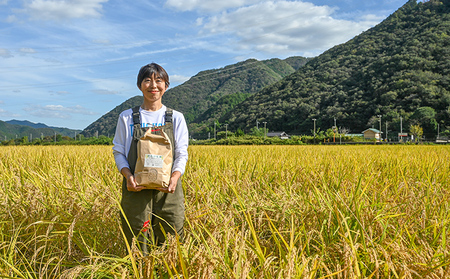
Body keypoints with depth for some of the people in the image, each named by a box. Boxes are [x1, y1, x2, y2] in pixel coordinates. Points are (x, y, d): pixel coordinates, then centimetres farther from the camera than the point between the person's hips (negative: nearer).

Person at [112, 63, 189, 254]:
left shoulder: (176, 118, 8)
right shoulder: (126, 118, 7)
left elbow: (181, 154, 4)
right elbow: (119, 152, 6)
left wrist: (175, 177, -16)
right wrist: (128, 175, -13)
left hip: (167, 190, 0)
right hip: (136, 189, 0)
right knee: (137, 245, 3)